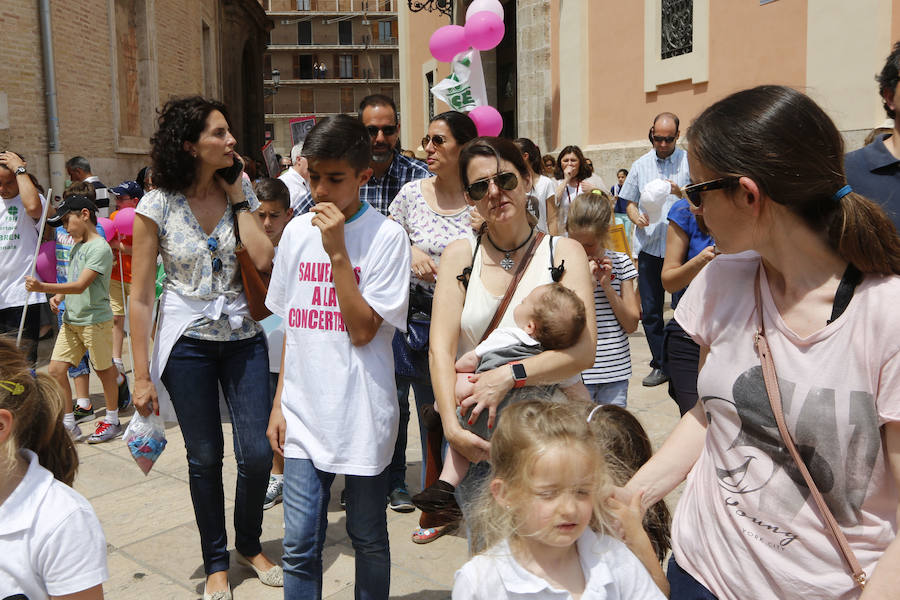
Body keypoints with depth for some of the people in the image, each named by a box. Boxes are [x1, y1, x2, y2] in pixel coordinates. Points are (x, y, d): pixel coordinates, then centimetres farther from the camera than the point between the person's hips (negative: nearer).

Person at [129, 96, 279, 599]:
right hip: (188, 343, -2)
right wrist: (142, 377, -8)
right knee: (205, 458, 8)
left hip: (243, 338, 2)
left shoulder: (240, 191, 2)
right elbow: (141, 296, -6)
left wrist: (239, 198, -9)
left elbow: (263, 260, -13)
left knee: (258, 453, 1)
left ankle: (250, 544, 28)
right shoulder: (158, 206, -7)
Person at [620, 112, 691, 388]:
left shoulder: (689, 161, 2)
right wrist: (637, 217, -5)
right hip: (649, 246, 3)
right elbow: (629, 201, 16)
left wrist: (680, 193, -19)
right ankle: (660, 365, 17)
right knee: (650, 309, 6)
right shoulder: (640, 165, 12)